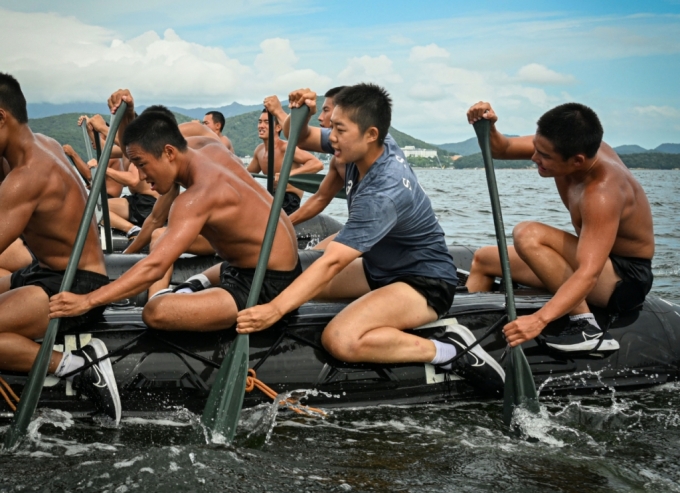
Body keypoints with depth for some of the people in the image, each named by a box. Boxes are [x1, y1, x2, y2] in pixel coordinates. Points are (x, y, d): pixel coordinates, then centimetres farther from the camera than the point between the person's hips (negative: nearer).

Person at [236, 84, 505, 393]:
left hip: (425, 281, -10)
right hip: (380, 267, 10)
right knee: (291, 279, 7)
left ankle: (451, 350, -18)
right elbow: (302, 139, 6)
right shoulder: (370, 148, -7)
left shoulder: (384, 193, -32)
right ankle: (405, 318, 9)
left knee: (340, 340, -32)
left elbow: (331, 263, -36)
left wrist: (275, 309, -40)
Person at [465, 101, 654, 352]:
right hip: (595, 260, 9)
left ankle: (586, 327, -26)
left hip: (625, 278, -9)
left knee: (528, 235, -31)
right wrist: (488, 128, -24)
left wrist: (540, 319, -54)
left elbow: (588, 274, -42)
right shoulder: (573, 146, -11)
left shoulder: (602, 193, -33)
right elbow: (502, 149, -1)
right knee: (483, 259, 12)